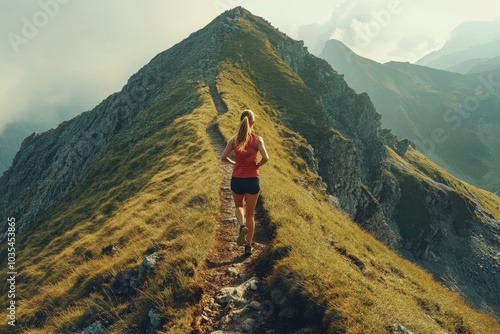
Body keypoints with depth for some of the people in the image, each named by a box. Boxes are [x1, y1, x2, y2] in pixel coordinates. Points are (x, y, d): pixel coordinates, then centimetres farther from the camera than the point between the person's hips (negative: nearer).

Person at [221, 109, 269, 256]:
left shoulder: (234, 139, -1)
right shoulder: (257, 139, -5)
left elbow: (223, 157, -5)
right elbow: (265, 158, -16)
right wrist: (257, 165, 3)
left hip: (237, 179, 1)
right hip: (253, 179, -1)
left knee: (238, 206, 27)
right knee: (250, 213, 14)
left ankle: (242, 226, -3)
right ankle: (248, 246, 17)